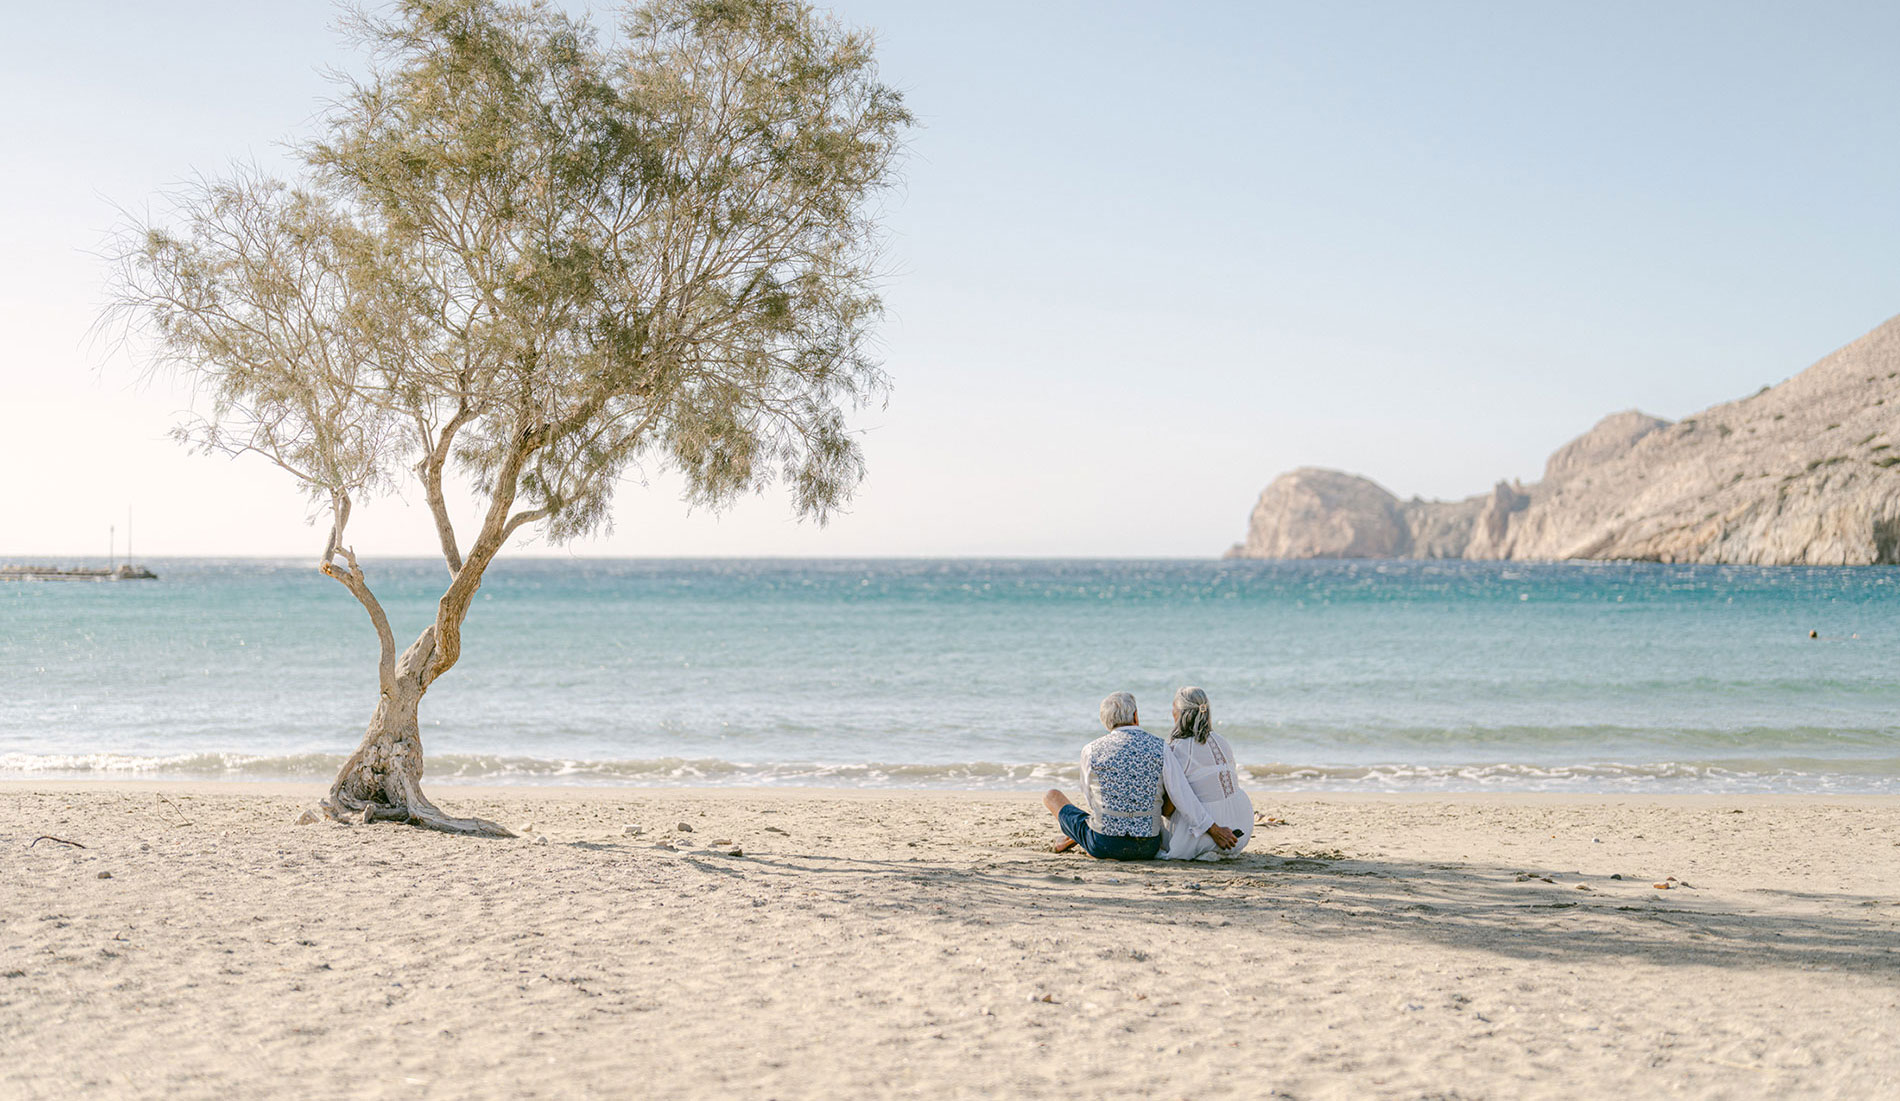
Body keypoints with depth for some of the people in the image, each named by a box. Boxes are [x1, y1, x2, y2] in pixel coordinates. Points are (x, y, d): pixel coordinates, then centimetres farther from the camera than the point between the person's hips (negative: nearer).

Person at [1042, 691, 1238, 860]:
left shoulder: (1091, 751, -6)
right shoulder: (1159, 749, -5)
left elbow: (1090, 798, 7)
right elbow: (1183, 798, -6)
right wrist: (1214, 829, 5)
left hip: (1102, 846, -2)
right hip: (1147, 848, 2)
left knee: (1052, 796, 20)